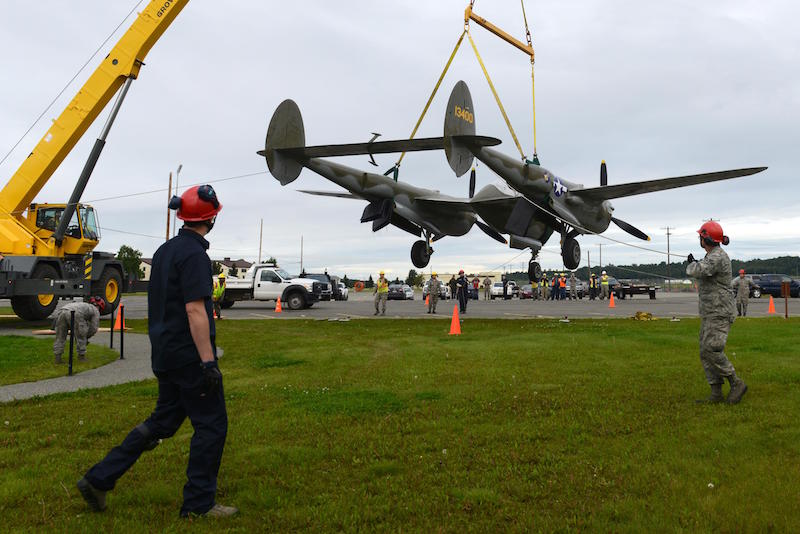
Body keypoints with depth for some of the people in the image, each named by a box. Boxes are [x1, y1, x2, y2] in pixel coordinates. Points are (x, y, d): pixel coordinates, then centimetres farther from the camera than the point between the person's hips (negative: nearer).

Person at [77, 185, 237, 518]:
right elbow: (194, 310, -22)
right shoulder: (193, 254, -16)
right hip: (189, 355, -9)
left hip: (165, 353, 9)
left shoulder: (165, 250, 13)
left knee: (163, 421, 18)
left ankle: (99, 479, 17)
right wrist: (208, 362, -23)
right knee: (211, 425, 2)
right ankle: (199, 503, 9)